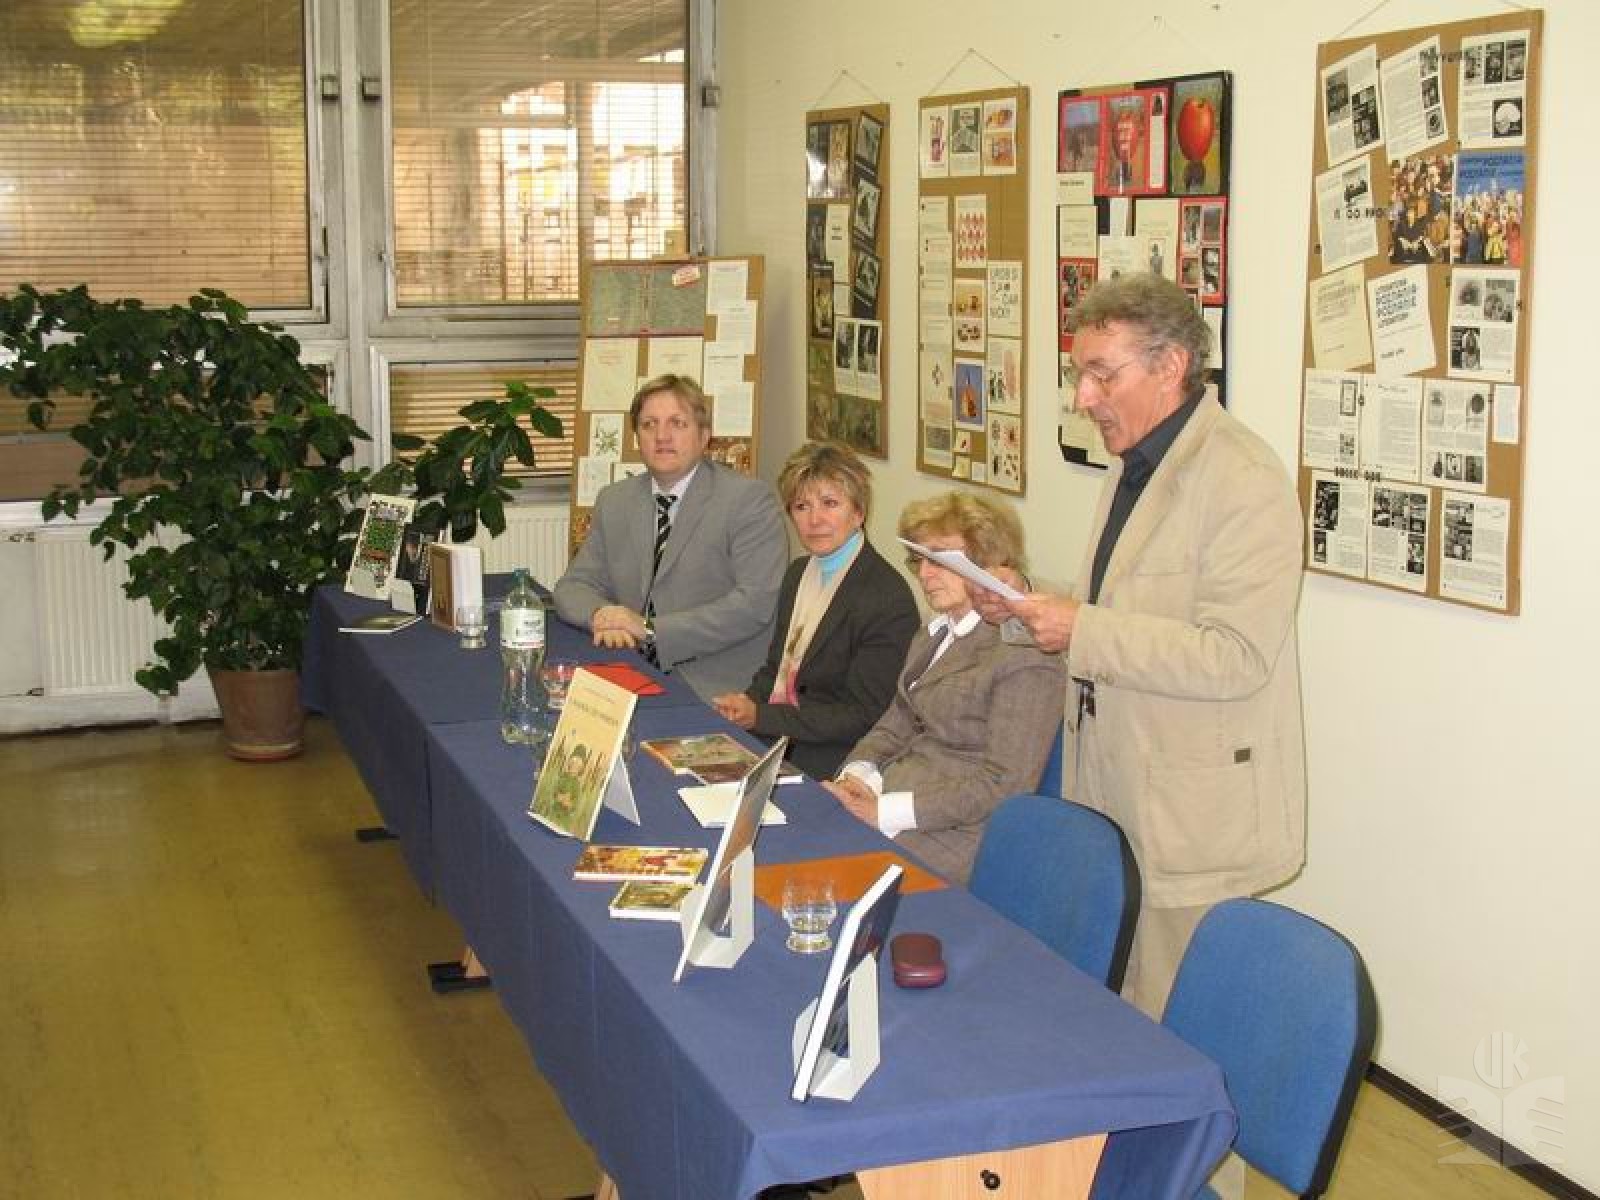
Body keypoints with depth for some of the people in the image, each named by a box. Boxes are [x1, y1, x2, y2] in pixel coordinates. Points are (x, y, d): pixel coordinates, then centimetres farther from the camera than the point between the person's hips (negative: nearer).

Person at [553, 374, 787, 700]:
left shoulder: (750, 499, -3)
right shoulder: (613, 501, 17)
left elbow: (757, 602, -13)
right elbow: (573, 586, 18)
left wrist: (651, 629, -14)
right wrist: (601, 614, -8)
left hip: (716, 689, -6)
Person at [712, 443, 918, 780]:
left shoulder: (889, 600, -15)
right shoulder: (797, 572, 11)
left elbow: (861, 716, -16)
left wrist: (760, 716, -16)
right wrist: (747, 701, -3)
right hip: (771, 743, 8)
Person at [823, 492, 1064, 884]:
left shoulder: (1024, 655, -13)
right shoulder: (934, 634, 18)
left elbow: (1003, 783, -18)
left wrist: (885, 811, -21)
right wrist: (856, 776, -4)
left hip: (956, 834, -8)